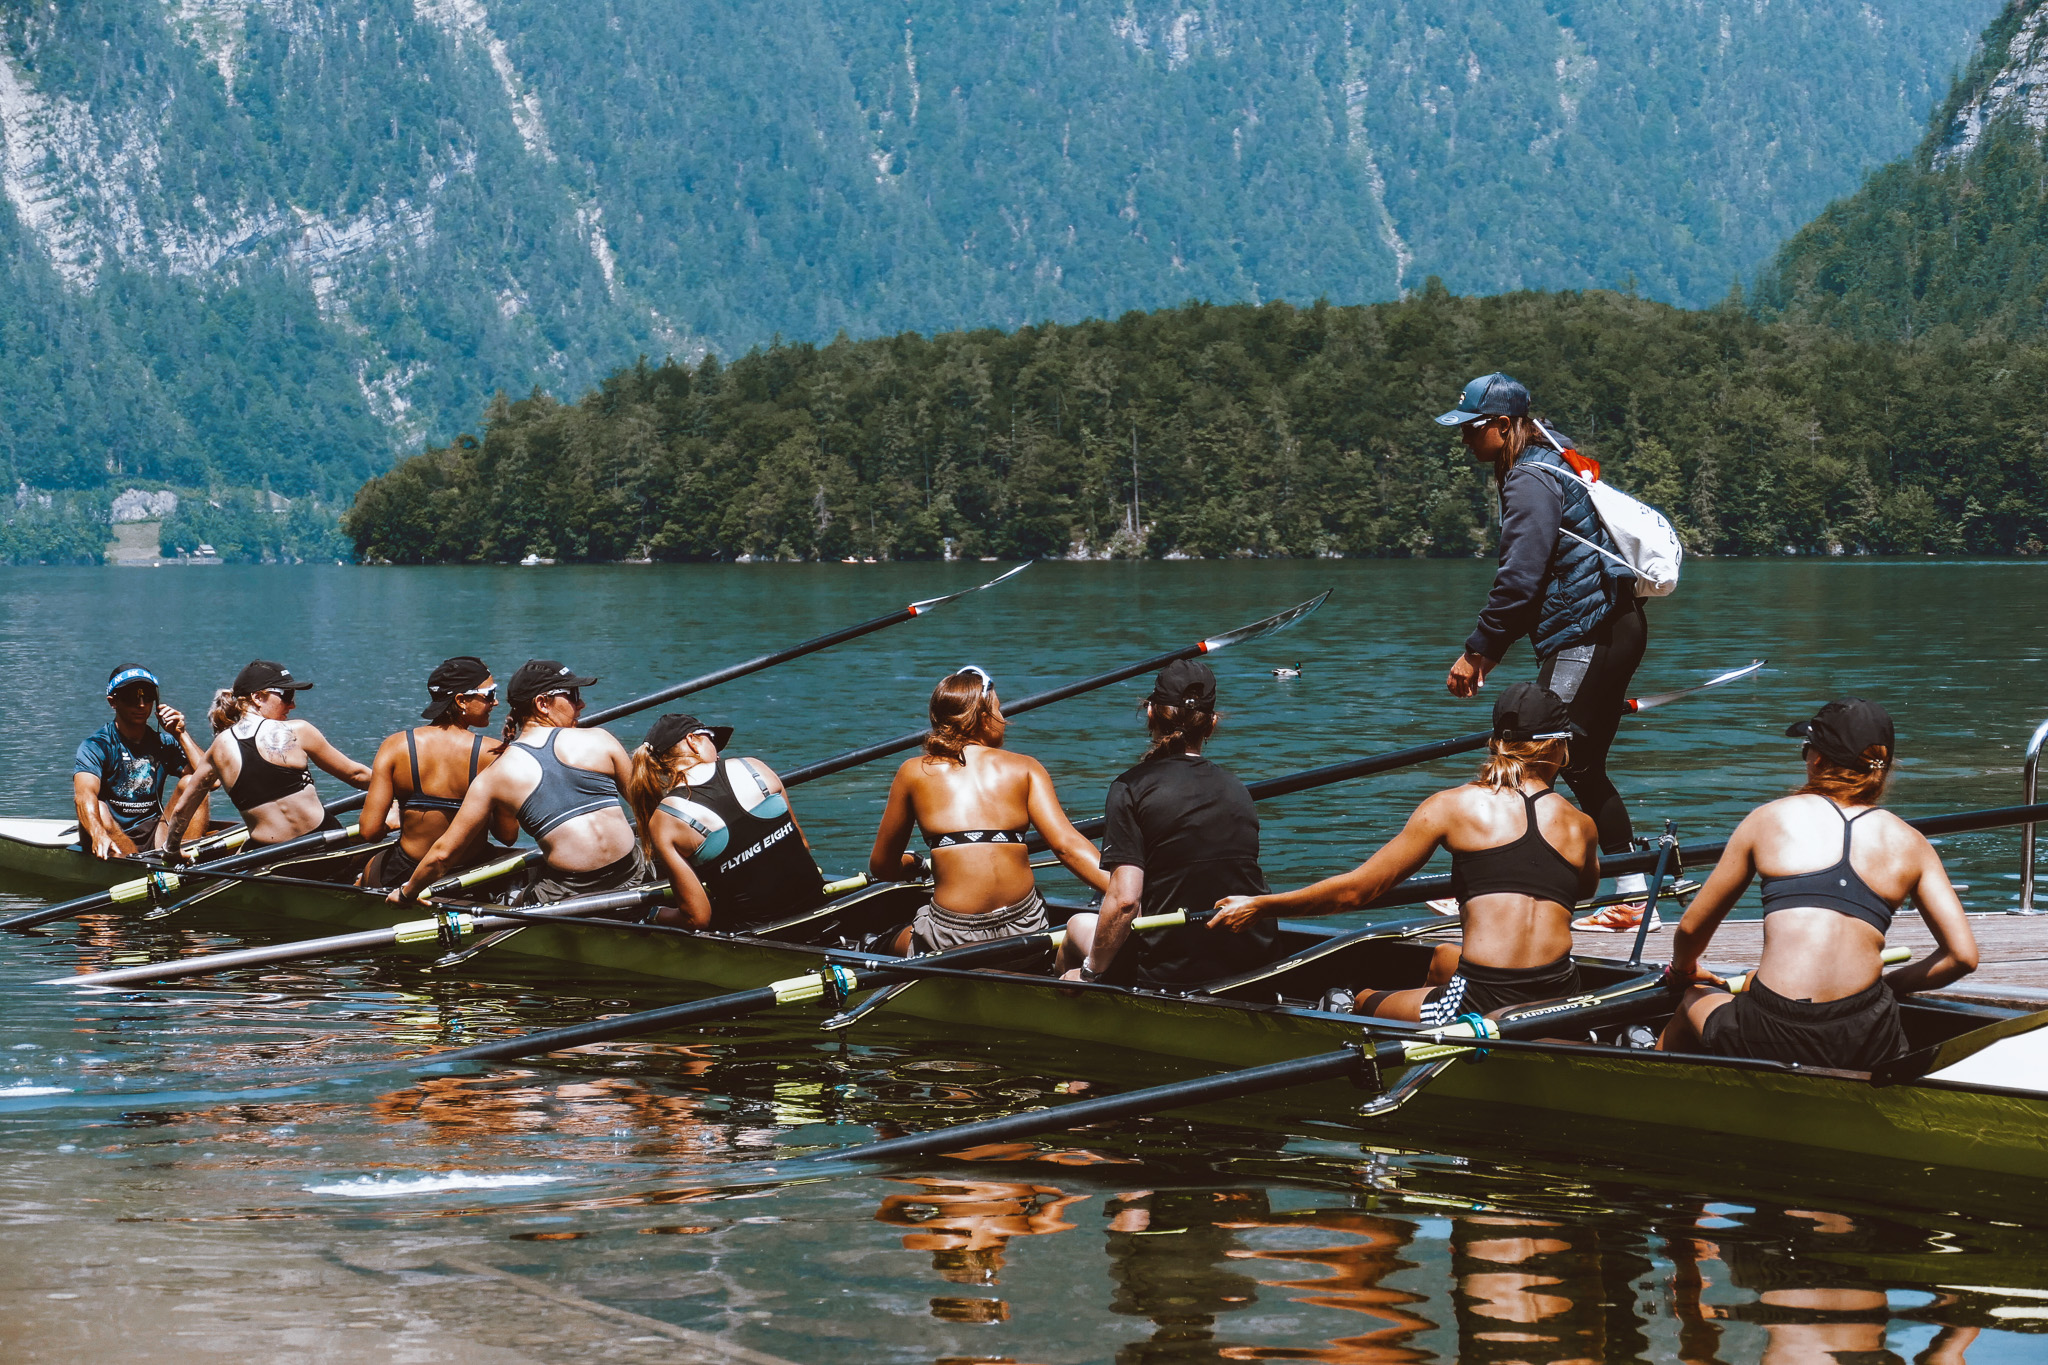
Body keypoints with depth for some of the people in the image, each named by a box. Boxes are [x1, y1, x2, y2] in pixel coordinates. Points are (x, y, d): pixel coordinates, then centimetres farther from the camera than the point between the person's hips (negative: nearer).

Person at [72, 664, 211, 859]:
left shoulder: (164, 744, 8)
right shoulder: (96, 746, -5)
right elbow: (84, 794, -27)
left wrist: (181, 735, -6)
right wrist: (99, 834, -47)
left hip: (155, 839, 4)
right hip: (112, 843, -4)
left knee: (192, 782, -11)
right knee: (98, 809, -33)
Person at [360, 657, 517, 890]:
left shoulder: (395, 746, -12)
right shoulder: (494, 753, -16)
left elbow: (369, 830, -13)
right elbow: (508, 835, -13)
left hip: (405, 879, 1)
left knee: (369, 868, 37)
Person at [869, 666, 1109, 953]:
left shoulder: (914, 773, 8)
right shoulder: (1026, 768, 6)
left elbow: (882, 866, 17)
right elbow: (1066, 844, -8)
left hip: (952, 935, -2)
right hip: (1024, 927, 2)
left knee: (899, 942, 31)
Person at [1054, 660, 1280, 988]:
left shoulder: (1131, 788, -9)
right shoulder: (1236, 789, 8)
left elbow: (1124, 900, -18)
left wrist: (1089, 972, -5)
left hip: (1173, 975, -5)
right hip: (1257, 965, 5)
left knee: (1078, 926, 26)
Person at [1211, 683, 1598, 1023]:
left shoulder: (1451, 806, 1)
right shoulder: (1581, 826, 10)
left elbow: (1358, 889, 1)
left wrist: (1259, 907, 10)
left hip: (1485, 1003, -5)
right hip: (1561, 997, 5)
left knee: (1360, 999, 26)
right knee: (1443, 958, 38)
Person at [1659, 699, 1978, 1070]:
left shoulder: (1769, 819, 9)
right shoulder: (1909, 844, 11)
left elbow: (1692, 928, 16)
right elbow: (1962, 955, 7)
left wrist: (1684, 969, 38)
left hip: (1770, 1042, -1)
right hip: (1868, 1049, 1)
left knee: (1694, 1000, 34)